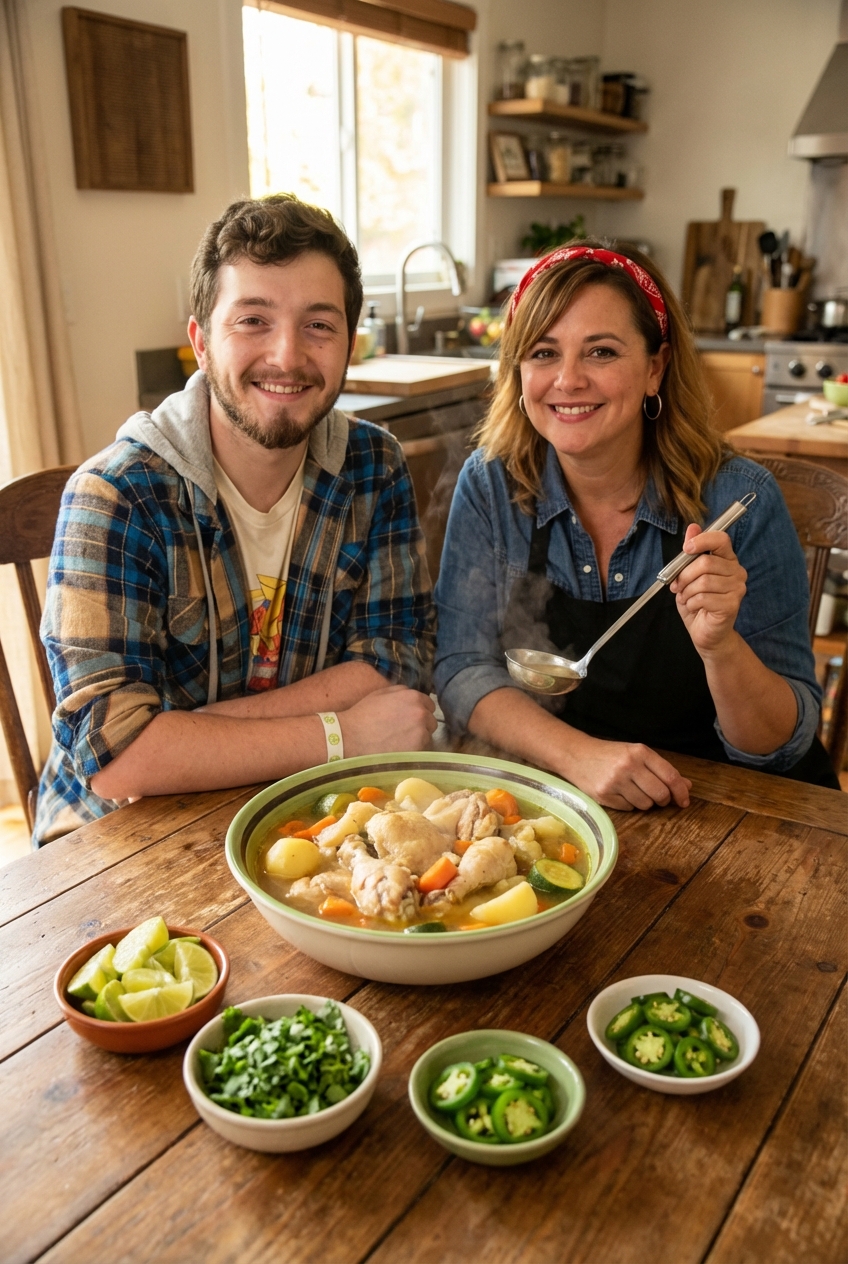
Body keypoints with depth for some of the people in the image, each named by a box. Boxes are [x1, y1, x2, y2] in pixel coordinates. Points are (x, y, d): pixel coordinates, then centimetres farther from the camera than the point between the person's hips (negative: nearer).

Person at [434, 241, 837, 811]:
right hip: (556, 796, 2)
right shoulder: (491, 486, -5)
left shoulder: (740, 499, -12)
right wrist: (578, 753, -24)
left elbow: (782, 747, -10)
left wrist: (721, 646, -29)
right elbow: (464, 669, -8)